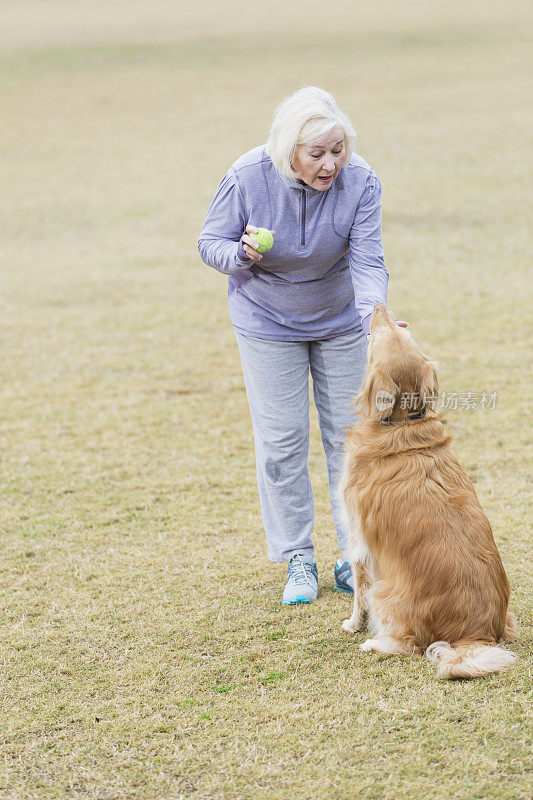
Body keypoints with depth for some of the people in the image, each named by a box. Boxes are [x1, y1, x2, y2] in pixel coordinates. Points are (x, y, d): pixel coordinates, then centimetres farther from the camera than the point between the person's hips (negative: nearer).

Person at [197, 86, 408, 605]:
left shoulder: (360, 182, -24)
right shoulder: (248, 177, -24)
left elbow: (367, 262, -27)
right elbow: (211, 242, -11)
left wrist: (375, 315, -46)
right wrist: (242, 255, -34)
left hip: (340, 322, 1)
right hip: (267, 322, -1)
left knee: (350, 435, 4)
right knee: (281, 441, 0)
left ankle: (353, 558, 16)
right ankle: (298, 562, 12)